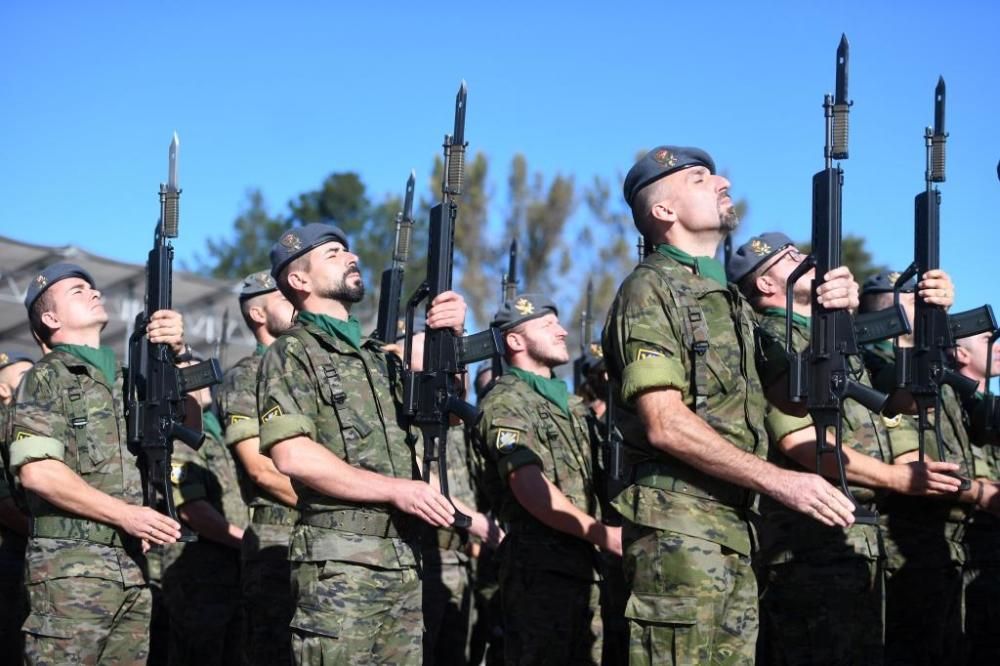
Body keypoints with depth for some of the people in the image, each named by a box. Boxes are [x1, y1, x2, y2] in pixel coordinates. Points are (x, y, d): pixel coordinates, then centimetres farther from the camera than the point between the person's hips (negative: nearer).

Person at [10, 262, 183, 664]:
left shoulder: (129, 378, 19)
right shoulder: (46, 378, 0)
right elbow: (36, 471, -12)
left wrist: (178, 354, 1)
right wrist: (125, 514, -15)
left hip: (134, 569, 6)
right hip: (71, 571, -6)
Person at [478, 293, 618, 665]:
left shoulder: (569, 403, 22)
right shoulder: (506, 402, -5)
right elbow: (531, 488, -17)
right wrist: (603, 535, -21)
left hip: (587, 565, 8)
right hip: (541, 567, -8)